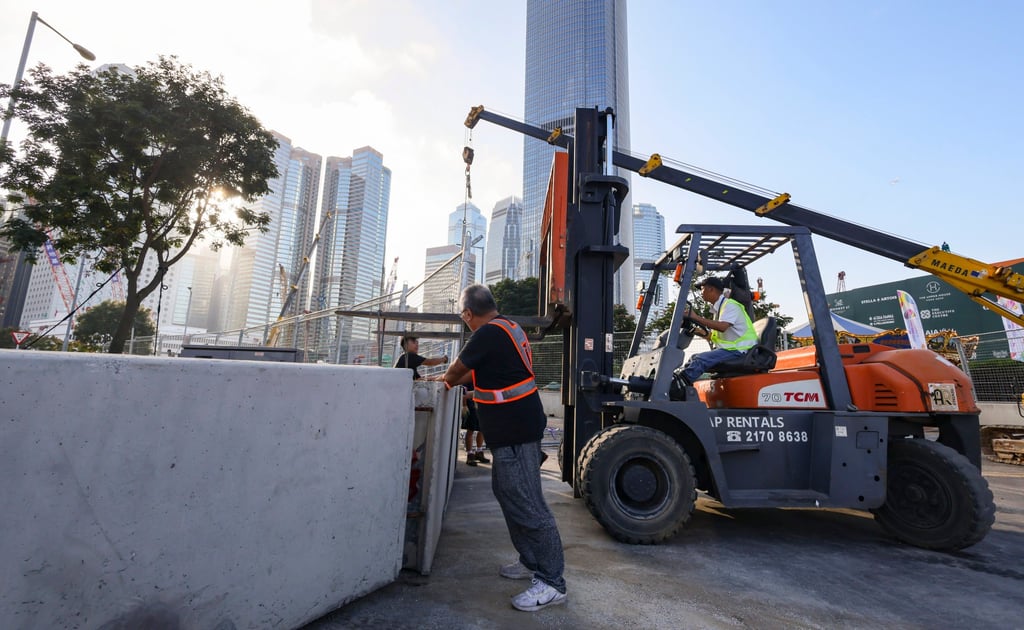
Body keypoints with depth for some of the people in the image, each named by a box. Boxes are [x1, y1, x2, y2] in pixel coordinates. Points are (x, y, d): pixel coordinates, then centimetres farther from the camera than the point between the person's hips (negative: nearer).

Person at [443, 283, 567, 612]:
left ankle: (552, 583, 8)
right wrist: (458, 380, 24)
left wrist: (448, 380, 17)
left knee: (527, 504, -3)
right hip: (517, 426, 10)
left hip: (515, 431, -10)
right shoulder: (508, 327, 12)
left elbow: (456, 369, -4)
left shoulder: (488, 333, -18)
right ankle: (531, 561, 30)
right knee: (507, 493, 19)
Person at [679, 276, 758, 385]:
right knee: (694, 358, -2)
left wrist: (696, 317, -28)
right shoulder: (718, 308, 19)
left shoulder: (729, 304, -10)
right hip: (728, 348, 9)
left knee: (700, 360, -25)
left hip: (739, 350, -9)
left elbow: (722, 327, -30)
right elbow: (713, 337, 18)